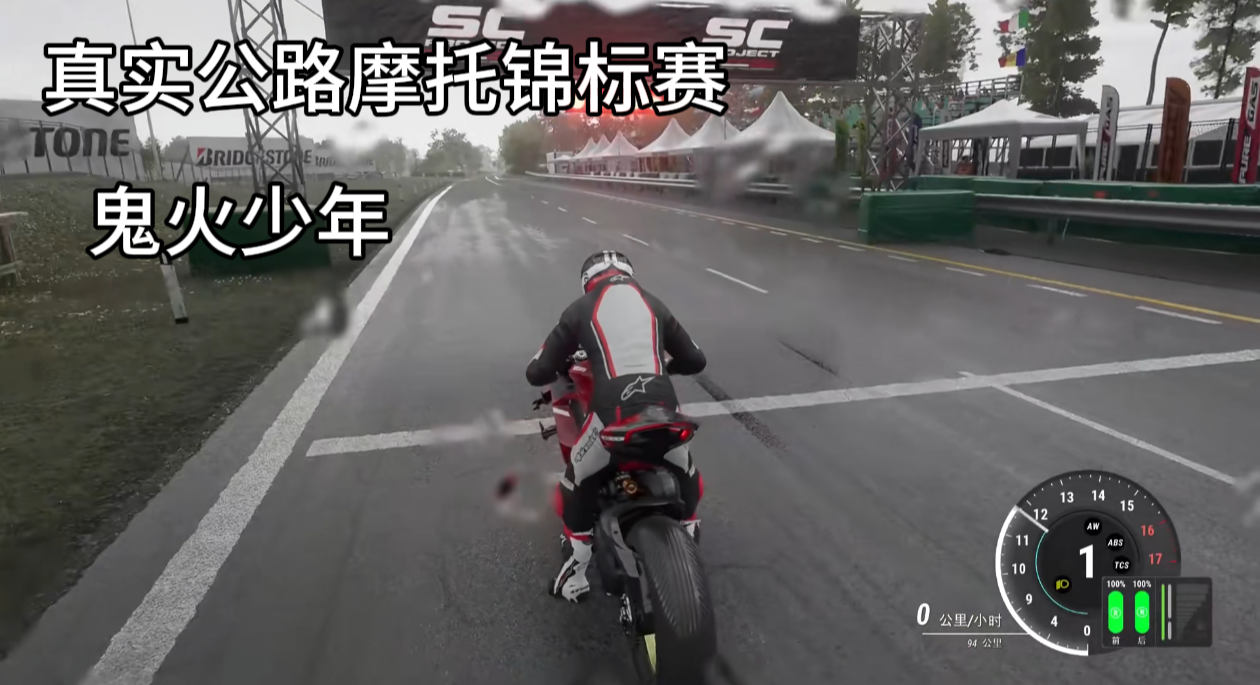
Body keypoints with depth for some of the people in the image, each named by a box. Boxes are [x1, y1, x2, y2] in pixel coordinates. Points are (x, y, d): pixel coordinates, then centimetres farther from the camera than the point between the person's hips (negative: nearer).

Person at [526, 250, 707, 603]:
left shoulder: (581, 308, 17)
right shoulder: (654, 304, 24)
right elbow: (695, 360, 30)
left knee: (577, 484, 24)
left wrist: (559, 369, 39)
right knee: (684, 472, 34)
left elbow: (537, 373, 16)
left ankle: (578, 570, 30)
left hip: (612, 411, -2)